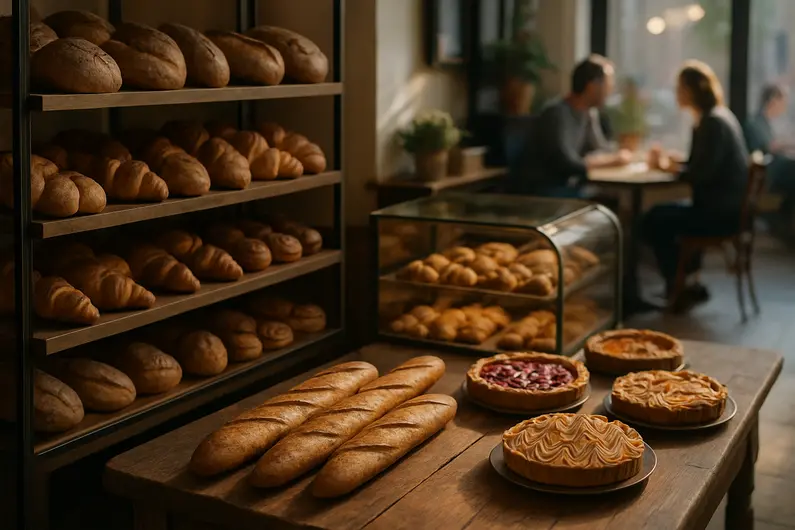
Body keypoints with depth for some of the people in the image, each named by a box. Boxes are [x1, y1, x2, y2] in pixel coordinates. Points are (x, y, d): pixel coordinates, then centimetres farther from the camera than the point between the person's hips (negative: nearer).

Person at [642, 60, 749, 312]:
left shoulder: (714, 122, -18)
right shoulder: (713, 118, 13)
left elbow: (702, 174, -22)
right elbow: (699, 165, 15)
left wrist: (672, 167, -8)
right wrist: (668, 160, 1)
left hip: (722, 211, -10)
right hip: (721, 205, 10)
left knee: (654, 220, -11)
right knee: (662, 214, 19)